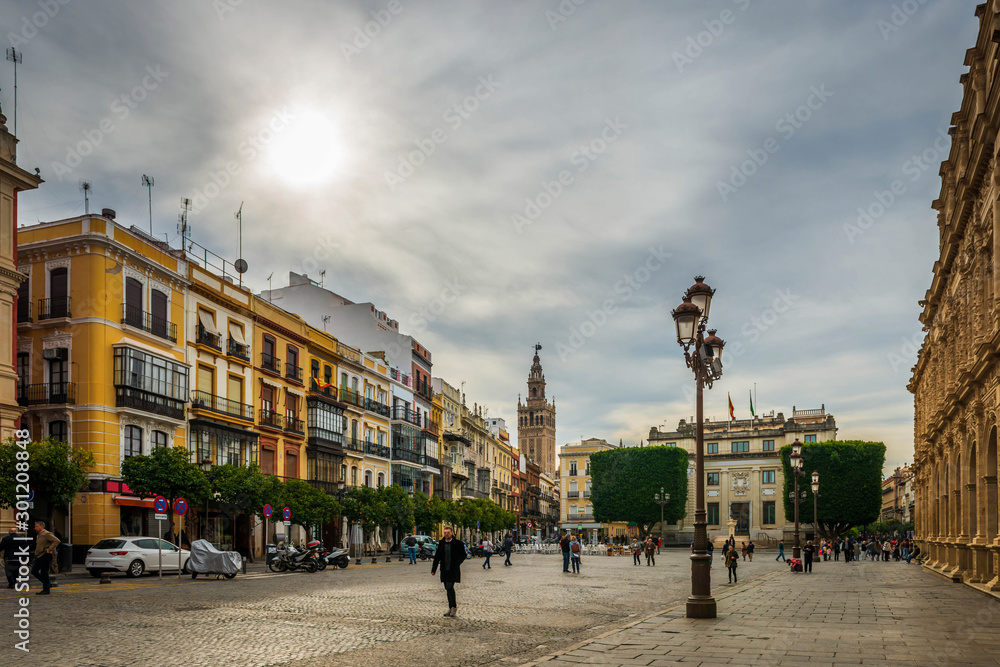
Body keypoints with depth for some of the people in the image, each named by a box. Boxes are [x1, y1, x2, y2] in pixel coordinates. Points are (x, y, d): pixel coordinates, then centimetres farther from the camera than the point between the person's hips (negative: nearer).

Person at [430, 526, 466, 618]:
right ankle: (451, 608, 18)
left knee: (449, 587, -16)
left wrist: (456, 565, -12)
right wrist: (433, 569, 9)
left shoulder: (458, 543, -4)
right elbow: (437, 557, 13)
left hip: (453, 570, -5)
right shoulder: (441, 543, 9)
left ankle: (454, 607, -2)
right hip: (444, 570, 5)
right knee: (448, 589, 9)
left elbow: (463, 555, 0)